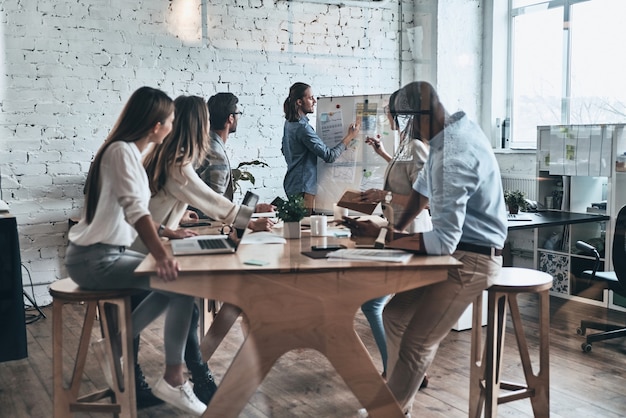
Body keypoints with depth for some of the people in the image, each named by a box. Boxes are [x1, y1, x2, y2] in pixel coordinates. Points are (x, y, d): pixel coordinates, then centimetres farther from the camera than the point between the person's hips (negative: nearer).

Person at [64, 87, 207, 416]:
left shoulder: (129, 152, 10)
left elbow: (134, 210, 17)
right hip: (96, 260, -10)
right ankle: (173, 381, -6)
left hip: (106, 253, 10)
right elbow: (134, 209, -34)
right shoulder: (122, 151, -19)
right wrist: (161, 255, -44)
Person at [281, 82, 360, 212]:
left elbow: (284, 150, 24)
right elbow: (329, 156, -22)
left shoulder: (289, 122, 8)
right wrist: (350, 136, -15)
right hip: (303, 187, -10)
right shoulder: (302, 128, -22)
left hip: (291, 184, 10)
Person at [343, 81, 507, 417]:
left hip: (470, 260, -10)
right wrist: (398, 229, 8)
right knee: (395, 315, 12)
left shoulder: (450, 158, -28)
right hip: (461, 249, 10)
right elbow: (424, 185, 16)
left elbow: (444, 241, -31)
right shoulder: (458, 124, 3)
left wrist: (382, 237, -22)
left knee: (416, 344, -11)